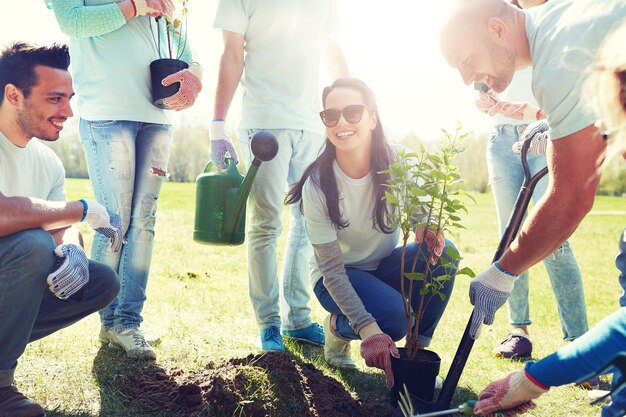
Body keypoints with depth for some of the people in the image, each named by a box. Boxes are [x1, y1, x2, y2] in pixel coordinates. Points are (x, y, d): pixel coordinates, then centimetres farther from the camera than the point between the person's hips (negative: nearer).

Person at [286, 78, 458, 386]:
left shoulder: (398, 162, -17)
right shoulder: (318, 186, -24)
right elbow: (331, 268, -24)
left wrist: (427, 227, -31)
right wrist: (368, 329, -35)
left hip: (385, 265, 4)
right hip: (338, 277, -3)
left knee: (443, 252, -25)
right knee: (393, 316, -32)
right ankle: (337, 327, 4)